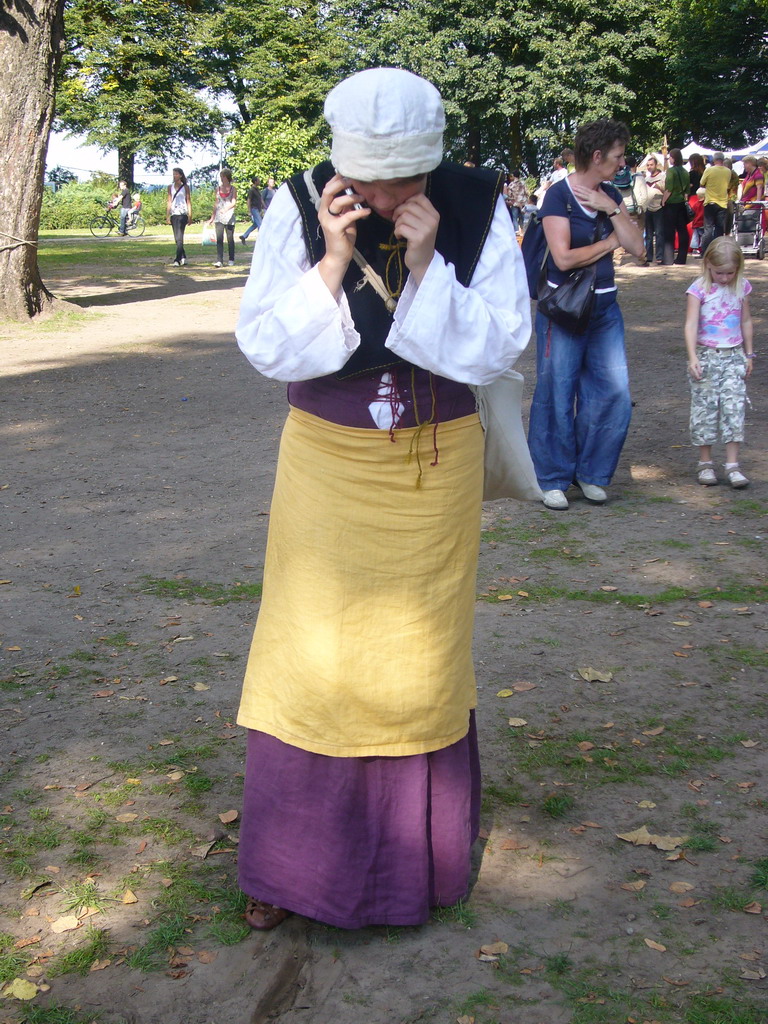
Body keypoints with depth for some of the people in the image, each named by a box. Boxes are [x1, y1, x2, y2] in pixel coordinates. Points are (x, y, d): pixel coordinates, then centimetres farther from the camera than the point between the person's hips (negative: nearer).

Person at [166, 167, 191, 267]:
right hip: (174, 214, 4)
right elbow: (169, 201, 12)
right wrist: (167, 216, 6)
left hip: (182, 214, -4)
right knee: (177, 238, 7)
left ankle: (177, 260, -18)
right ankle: (183, 258, 18)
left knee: (179, 237, -13)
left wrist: (190, 216, -3)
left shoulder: (185, 187, 3)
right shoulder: (170, 187, 11)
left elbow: (188, 201, 3)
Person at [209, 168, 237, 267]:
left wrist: (226, 209, -25)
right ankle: (219, 261, -14)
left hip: (229, 217, -2)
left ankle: (231, 260, 14)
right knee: (219, 239, -9)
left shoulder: (233, 189, 4)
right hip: (219, 217, 2)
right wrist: (212, 217, 14)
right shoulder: (218, 189, 13)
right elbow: (216, 203, 16)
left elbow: (234, 203, -7)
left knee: (230, 239, 3)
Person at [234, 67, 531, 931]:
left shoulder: (478, 212, -10)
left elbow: (498, 349, -13)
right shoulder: (299, 210, -11)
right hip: (327, 463, 0)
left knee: (421, 655, 10)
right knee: (309, 654, 3)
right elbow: (264, 347, -12)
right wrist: (333, 263, -24)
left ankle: (417, 854, 30)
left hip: (437, 467, 0)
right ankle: (288, 862, 20)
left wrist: (426, 265, -25)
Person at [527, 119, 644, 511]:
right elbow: (564, 258, -19)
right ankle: (553, 479, 13)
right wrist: (609, 243, -6)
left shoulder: (611, 196, 10)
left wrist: (612, 210, -9)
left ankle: (590, 473, 19)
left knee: (613, 392, 3)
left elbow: (637, 248, 2)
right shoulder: (559, 195, -10)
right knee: (556, 393, 0)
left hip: (605, 307, 6)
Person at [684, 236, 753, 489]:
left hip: (734, 356, 3)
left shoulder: (741, 287, 3)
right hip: (706, 356, -2)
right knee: (705, 409, 2)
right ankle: (705, 463, 14)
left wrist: (748, 354, 14)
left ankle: (732, 465, -1)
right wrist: (692, 358, -26)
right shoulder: (699, 290, -9)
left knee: (734, 408, -3)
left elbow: (746, 321, 13)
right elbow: (691, 325, -15)